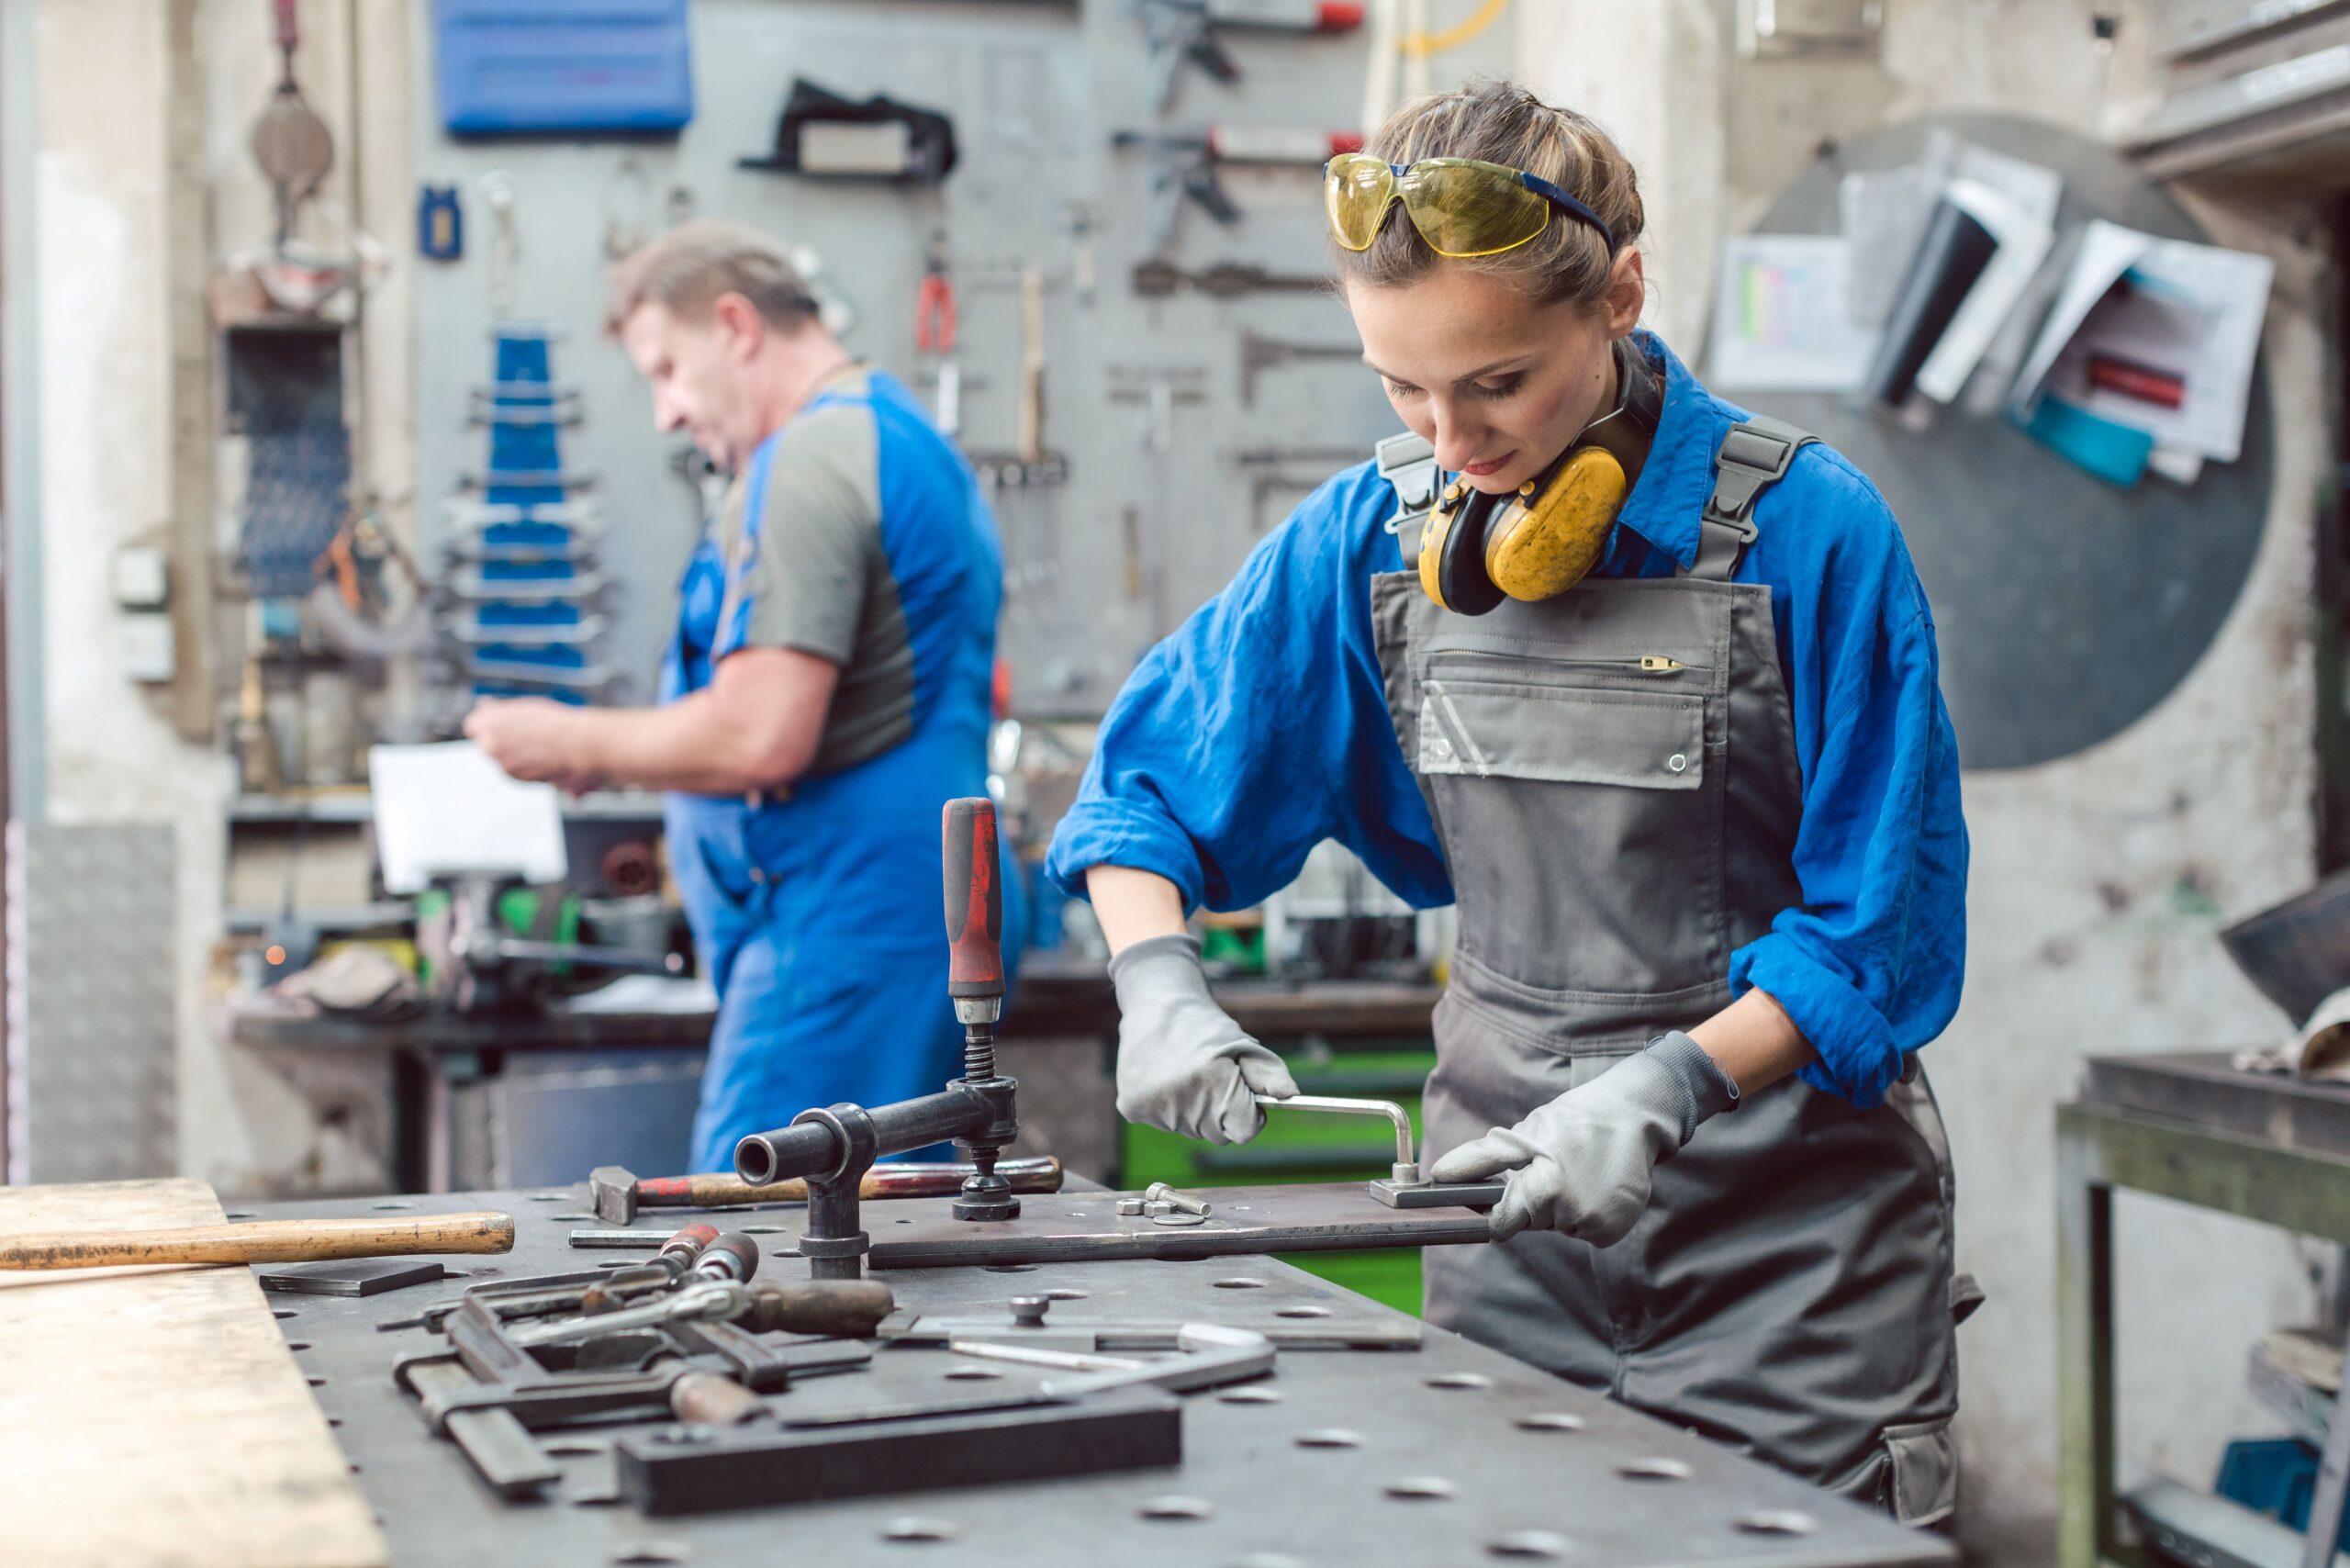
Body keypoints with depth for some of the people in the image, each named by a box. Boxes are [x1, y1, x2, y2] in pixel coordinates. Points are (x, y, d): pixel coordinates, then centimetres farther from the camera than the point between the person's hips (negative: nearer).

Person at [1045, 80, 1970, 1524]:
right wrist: (1158, 987, -10)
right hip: (1514, 1189, 4)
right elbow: (1147, 779, 8)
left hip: (1786, 1214, -3)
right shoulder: (1372, 532, 0)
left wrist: (1665, 1087, -24)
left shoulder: (1807, 529, -13)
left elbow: (1885, 926, -11)